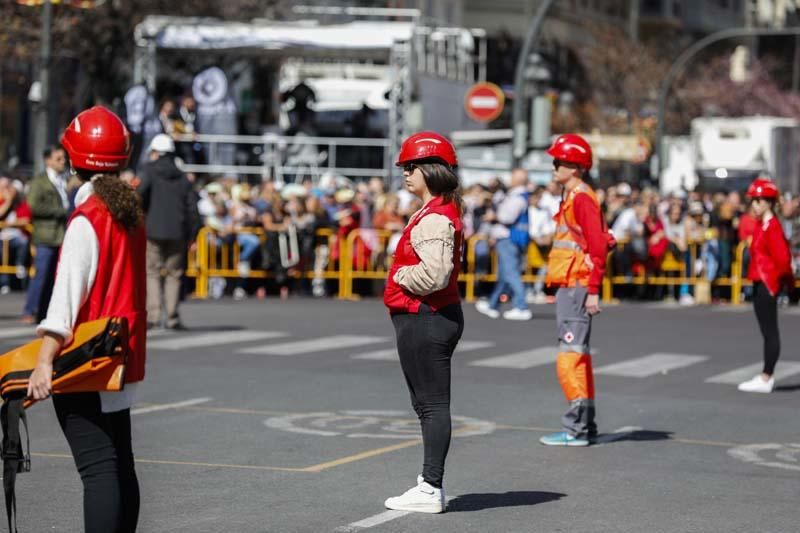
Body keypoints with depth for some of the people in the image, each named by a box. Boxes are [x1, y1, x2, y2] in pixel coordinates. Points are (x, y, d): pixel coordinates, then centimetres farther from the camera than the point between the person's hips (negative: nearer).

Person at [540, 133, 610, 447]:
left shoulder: (582, 198, -13)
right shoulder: (573, 197, 17)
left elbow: (598, 245, -20)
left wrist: (593, 291, -22)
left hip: (575, 288, -11)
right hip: (569, 287, 11)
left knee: (570, 357, -10)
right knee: (578, 356, 15)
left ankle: (576, 429, -8)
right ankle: (585, 425, 23)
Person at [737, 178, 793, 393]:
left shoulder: (772, 226, -15)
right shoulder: (761, 225, 12)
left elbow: (782, 256, -21)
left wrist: (781, 277, -9)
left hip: (768, 284, -10)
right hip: (760, 282, 10)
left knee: (770, 331, -5)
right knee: (767, 330, 12)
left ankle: (766, 379, -2)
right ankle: (766, 377, 18)